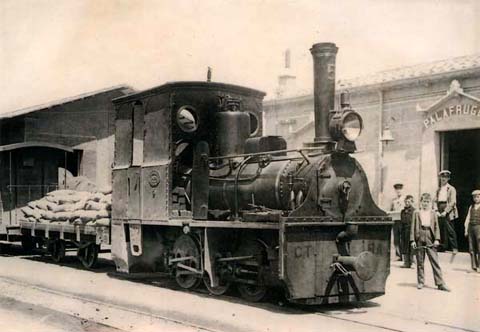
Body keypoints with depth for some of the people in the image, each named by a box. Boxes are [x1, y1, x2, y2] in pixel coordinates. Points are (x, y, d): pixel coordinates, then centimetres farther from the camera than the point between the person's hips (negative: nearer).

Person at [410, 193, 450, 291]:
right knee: (420, 261, 6)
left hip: (430, 239, 0)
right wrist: (412, 240, -3)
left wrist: (437, 239, -4)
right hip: (419, 238, 0)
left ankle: (440, 283, -4)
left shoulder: (433, 213, 9)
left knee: (435, 261, -4)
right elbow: (413, 227, 4)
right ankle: (420, 282, 16)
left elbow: (436, 227, 7)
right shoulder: (416, 213, 6)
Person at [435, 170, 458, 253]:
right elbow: (435, 201, 14)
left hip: (448, 213, -5)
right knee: (442, 231, 4)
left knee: (450, 230, -8)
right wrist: (437, 211, -2)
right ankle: (444, 248, 11)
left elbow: (453, 202, -7)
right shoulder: (438, 190, 16)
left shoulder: (451, 189, 1)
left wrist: (445, 211, -14)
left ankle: (454, 248, -3)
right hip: (440, 214, 5)